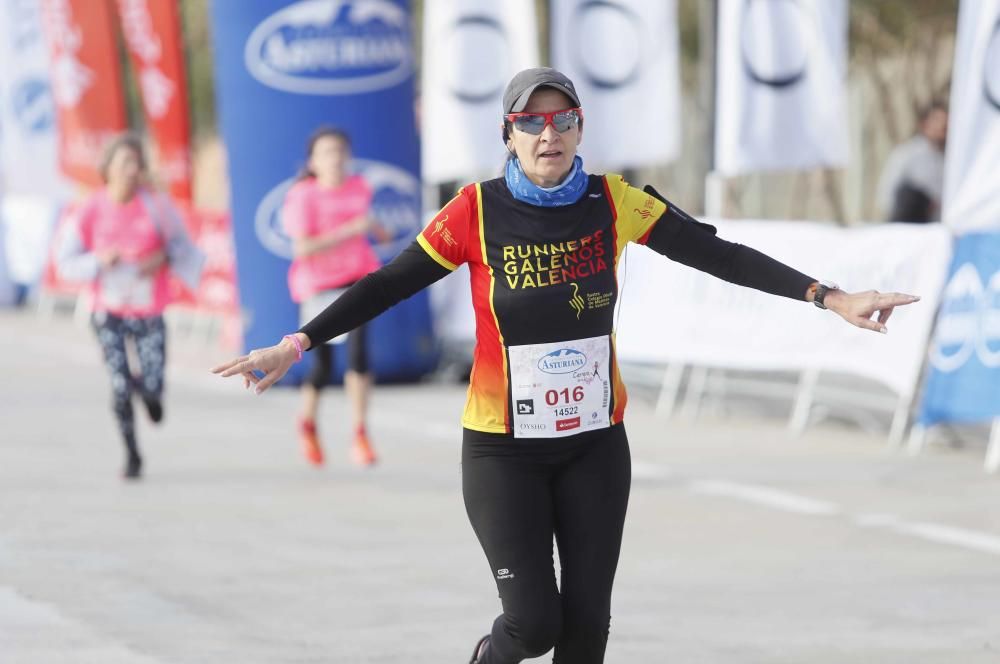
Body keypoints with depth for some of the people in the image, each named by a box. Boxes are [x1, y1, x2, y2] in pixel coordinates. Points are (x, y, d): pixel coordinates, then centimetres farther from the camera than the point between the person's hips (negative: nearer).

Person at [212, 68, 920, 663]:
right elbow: (389, 285, -7)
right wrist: (294, 346, -12)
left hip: (595, 444, 2)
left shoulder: (614, 204, -5)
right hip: (503, 448, -2)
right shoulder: (478, 211, -10)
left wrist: (830, 297, -11)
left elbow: (719, 255, -6)